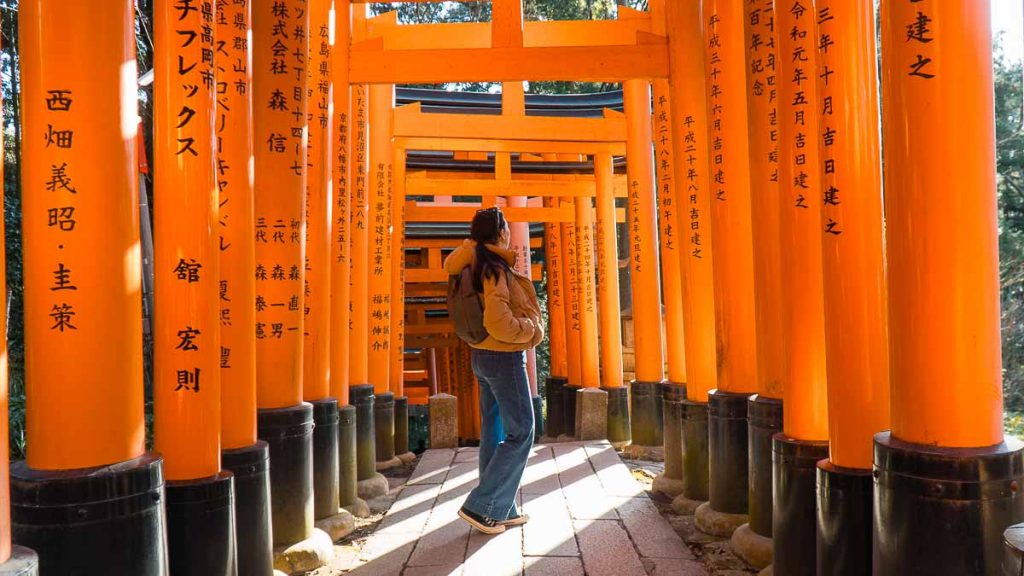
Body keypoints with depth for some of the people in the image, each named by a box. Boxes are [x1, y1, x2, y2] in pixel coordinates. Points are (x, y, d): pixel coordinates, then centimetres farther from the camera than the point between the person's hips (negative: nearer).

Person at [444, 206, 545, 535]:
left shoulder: (479, 264, 6)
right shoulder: (496, 269, -20)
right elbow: (498, 323, -29)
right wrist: (532, 331, -14)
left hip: (483, 356, 9)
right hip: (504, 358, -9)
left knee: (495, 432, 13)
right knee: (520, 433, -1)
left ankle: (500, 510, 22)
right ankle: (480, 506, 1)